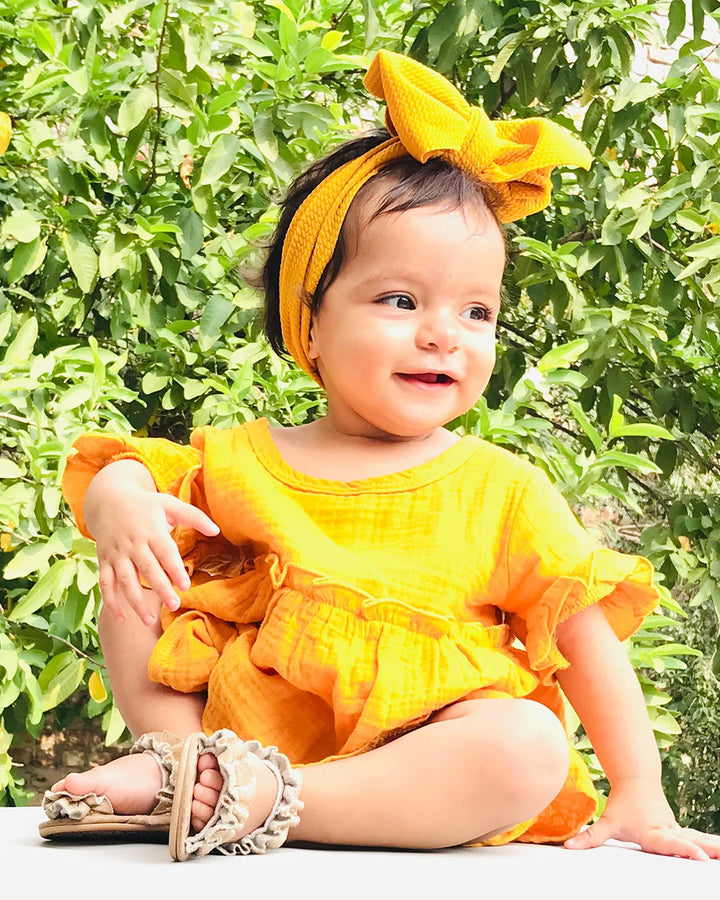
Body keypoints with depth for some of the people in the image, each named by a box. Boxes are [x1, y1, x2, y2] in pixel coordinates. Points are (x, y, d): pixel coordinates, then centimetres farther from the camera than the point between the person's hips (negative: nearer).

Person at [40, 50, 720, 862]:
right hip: (247, 726, 2)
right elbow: (117, 471, 11)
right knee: (136, 580, -3)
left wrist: (638, 797, -6)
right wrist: (121, 502, -15)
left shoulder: (503, 491, 2)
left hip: (419, 767, -2)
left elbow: (585, 636, 1)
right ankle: (177, 758, -12)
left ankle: (264, 798, -34)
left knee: (531, 746, -33)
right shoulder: (242, 462, 7)